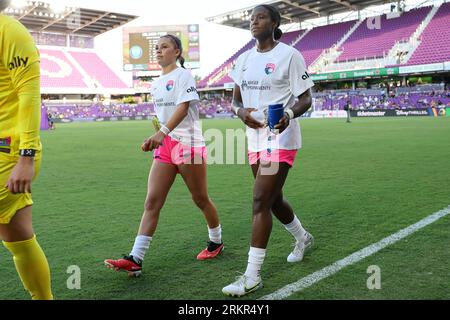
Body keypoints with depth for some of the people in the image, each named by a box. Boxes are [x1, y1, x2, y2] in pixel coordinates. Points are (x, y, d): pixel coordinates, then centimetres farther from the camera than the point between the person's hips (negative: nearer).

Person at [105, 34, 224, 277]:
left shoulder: (182, 75, -6)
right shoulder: (157, 83, 16)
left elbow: (183, 107, -20)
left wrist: (162, 132, -32)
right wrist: (158, 138, 17)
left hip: (188, 143, -7)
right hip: (164, 147, 7)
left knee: (200, 199, 7)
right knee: (152, 202, -4)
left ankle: (216, 242, 30)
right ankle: (135, 259, -6)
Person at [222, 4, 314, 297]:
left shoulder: (289, 55, -8)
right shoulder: (244, 59, 12)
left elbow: (305, 99, -8)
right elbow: (236, 99, 14)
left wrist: (289, 114, -29)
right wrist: (241, 111, -9)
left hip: (281, 139, -7)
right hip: (255, 138, 7)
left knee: (260, 201, -11)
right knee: (273, 199, 17)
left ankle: (252, 277, -2)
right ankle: (303, 238, 45)